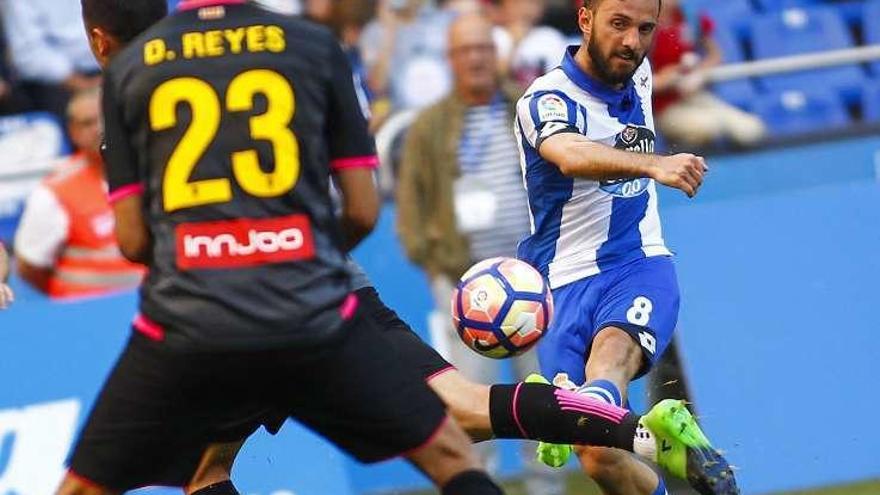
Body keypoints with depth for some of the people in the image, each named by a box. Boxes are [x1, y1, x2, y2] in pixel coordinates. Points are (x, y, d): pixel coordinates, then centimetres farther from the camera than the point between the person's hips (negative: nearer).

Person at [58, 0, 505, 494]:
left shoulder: (126, 69, 7)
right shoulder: (314, 45, 6)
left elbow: (132, 239, 6)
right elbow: (363, 210, 7)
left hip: (186, 327, 0)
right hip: (312, 316, 0)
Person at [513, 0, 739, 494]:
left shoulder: (638, 74, 9)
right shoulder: (549, 100, -11)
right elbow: (572, 156, -35)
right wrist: (653, 165, -52)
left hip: (641, 267, 3)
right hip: (567, 283, -2)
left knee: (612, 352, -35)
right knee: (600, 456, -16)